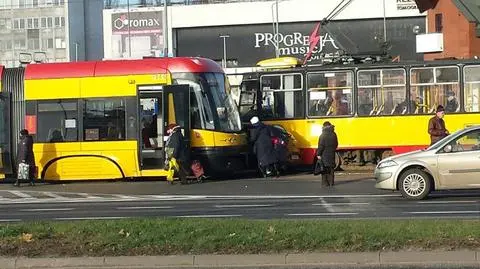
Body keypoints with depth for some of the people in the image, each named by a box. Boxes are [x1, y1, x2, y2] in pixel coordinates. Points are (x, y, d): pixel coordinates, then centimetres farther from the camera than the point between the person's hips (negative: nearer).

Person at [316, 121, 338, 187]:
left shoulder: (323, 135, -12)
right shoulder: (334, 134, 7)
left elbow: (321, 145, -15)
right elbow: (336, 144, 14)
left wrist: (318, 154, -12)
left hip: (324, 154, -5)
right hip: (331, 154, 6)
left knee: (325, 168, -3)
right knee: (331, 168, 11)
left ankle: (325, 182, -5)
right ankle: (331, 182, 12)